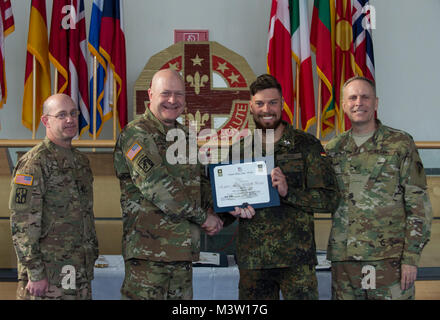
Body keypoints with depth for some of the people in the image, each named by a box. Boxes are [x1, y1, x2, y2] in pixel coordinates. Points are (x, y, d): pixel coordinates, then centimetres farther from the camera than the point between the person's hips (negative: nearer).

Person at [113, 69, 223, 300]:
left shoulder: (185, 136, 17)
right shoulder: (136, 135, -9)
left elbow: (199, 184, 27)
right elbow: (156, 187, -19)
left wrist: (222, 211, 7)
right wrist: (203, 216, -12)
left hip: (183, 247, 8)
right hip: (148, 249, -8)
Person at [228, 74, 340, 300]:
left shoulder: (306, 145, 1)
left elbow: (330, 199, -3)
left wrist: (288, 192, -18)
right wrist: (234, 207, -7)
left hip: (296, 258, -3)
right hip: (251, 258, 3)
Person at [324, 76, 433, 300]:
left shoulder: (400, 144, 0)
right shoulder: (334, 149, 11)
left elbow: (418, 204, -3)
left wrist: (411, 256, -8)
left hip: (390, 257, -3)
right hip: (343, 256, 3)